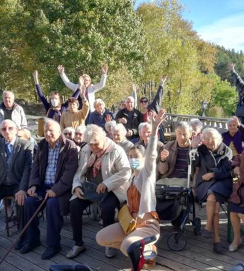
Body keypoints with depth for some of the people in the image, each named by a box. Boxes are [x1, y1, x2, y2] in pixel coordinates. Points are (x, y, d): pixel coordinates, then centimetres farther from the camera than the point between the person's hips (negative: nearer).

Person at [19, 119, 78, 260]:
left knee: (52, 203, -30)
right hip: (44, 185, 6)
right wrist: (33, 184, -5)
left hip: (61, 187, -6)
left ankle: (53, 244, -15)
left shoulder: (70, 146, -9)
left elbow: (70, 171, -17)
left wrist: (56, 189, -25)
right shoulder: (42, 145, 12)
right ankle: (32, 239, 3)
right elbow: (36, 166, 12)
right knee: (29, 201, -16)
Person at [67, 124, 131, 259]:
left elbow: (126, 172, -18)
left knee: (107, 207, -33)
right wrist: (77, 186, -15)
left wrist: (106, 184, -26)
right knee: (74, 205, -19)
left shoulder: (116, 150, -12)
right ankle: (78, 243, 0)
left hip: (111, 189, -4)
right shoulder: (85, 150, 5)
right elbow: (80, 172, 6)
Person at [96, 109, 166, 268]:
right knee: (101, 238, -2)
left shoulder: (147, 173, -10)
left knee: (127, 247, -32)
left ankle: (147, 248, 1)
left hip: (148, 224, -8)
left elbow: (151, 154, -27)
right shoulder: (131, 177, 13)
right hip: (131, 221, 8)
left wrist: (155, 128, -38)